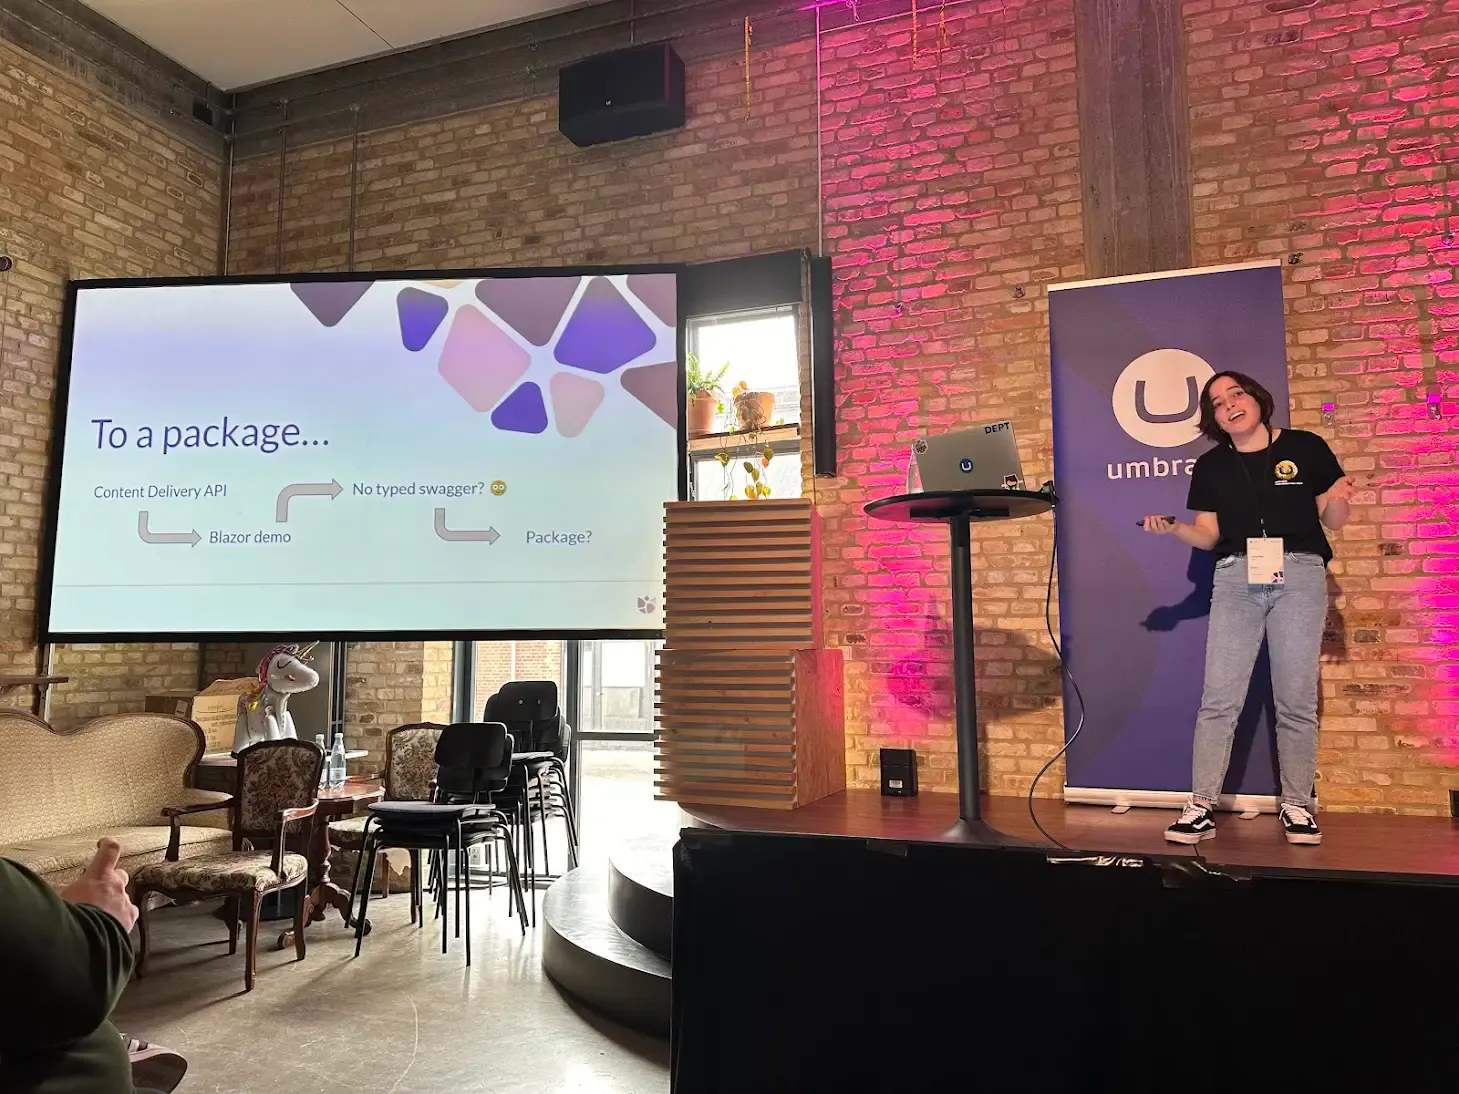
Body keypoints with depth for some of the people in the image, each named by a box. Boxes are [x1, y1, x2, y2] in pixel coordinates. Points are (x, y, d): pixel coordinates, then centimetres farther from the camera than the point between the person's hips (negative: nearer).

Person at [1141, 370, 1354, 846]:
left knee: (1296, 700, 1)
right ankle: (1201, 808, -3)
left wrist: (1338, 498, -14)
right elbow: (1208, 535, 10)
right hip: (1236, 578, 1)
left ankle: (1298, 805, 14)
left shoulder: (1305, 448, 5)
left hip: (1299, 575, -1)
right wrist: (1173, 528, -9)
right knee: (1219, 698, -5)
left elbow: (1333, 521, 8)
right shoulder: (1210, 467, 11)